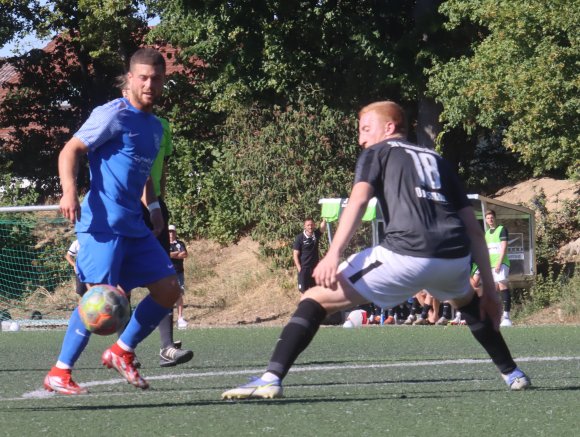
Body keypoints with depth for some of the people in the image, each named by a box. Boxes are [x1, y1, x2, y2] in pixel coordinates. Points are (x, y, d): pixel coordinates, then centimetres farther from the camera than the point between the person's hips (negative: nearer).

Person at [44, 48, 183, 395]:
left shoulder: (156, 127, 17)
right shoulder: (113, 115, -6)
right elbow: (71, 150, -10)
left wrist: (154, 206, 22)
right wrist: (69, 192, -24)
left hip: (134, 226, 8)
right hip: (103, 223, -8)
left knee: (169, 288, 2)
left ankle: (122, 352, 15)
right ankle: (59, 373, -8)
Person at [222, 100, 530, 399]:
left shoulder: (377, 153, 18)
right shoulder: (437, 161, 31)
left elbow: (358, 199, -4)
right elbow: (474, 229, 25)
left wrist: (333, 254, -14)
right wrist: (488, 286, 27)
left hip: (407, 254, -5)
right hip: (456, 257, 5)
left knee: (317, 299, 2)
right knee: (466, 301, 41)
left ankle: (272, 379, -13)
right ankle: (512, 373, 41)